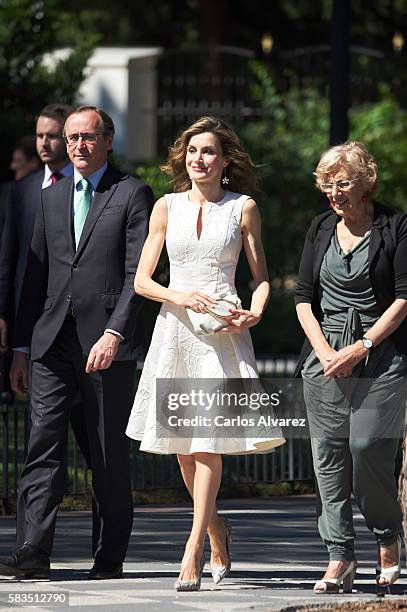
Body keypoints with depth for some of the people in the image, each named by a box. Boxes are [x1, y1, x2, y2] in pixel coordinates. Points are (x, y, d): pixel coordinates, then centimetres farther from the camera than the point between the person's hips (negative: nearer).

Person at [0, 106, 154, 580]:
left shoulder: (132, 195, 1)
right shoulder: (52, 197, 17)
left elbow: (137, 273, -7)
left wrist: (114, 334, -18)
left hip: (107, 342, -4)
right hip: (53, 339, 4)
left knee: (109, 451, 2)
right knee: (43, 442, -6)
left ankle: (110, 557, 9)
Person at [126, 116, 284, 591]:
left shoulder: (242, 208, 5)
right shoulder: (167, 207, 8)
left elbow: (261, 278, 9)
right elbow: (141, 281, 8)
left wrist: (254, 313, -11)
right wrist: (181, 296, -10)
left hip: (223, 333, -3)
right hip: (175, 330, 3)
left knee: (208, 440, -13)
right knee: (183, 447, 6)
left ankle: (193, 550, -15)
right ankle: (217, 531, 28)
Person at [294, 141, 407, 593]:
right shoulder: (321, 228, 13)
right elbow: (304, 297, 12)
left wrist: (362, 347, -12)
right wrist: (325, 351, -3)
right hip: (325, 356, 5)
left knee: (368, 448, -12)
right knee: (328, 453, -2)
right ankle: (339, 559, 1)